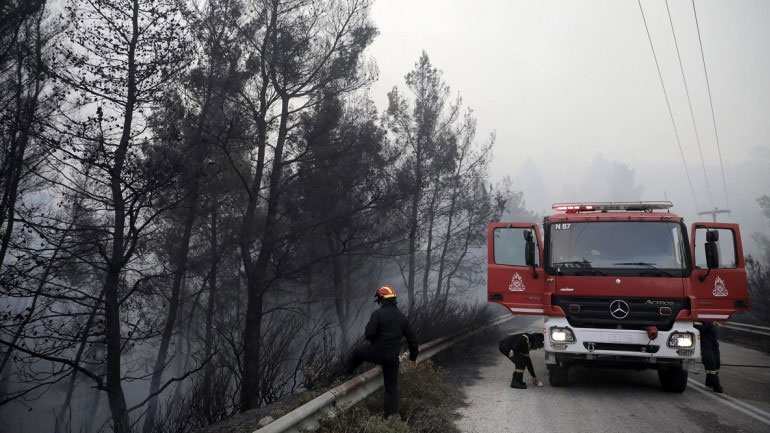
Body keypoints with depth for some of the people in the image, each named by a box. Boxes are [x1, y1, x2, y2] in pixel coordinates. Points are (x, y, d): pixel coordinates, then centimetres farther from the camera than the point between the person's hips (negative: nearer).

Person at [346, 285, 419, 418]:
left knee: (358, 352, 27)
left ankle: (348, 371, 49)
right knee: (392, 387, 13)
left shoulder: (378, 313, -13)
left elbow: (369, 333, -22)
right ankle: (392, 415, 12)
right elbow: (412, 337, 8)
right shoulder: (402, 316, 5)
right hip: (393, 358, 4)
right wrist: (413, 355, 21)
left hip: (377, 353, -4)